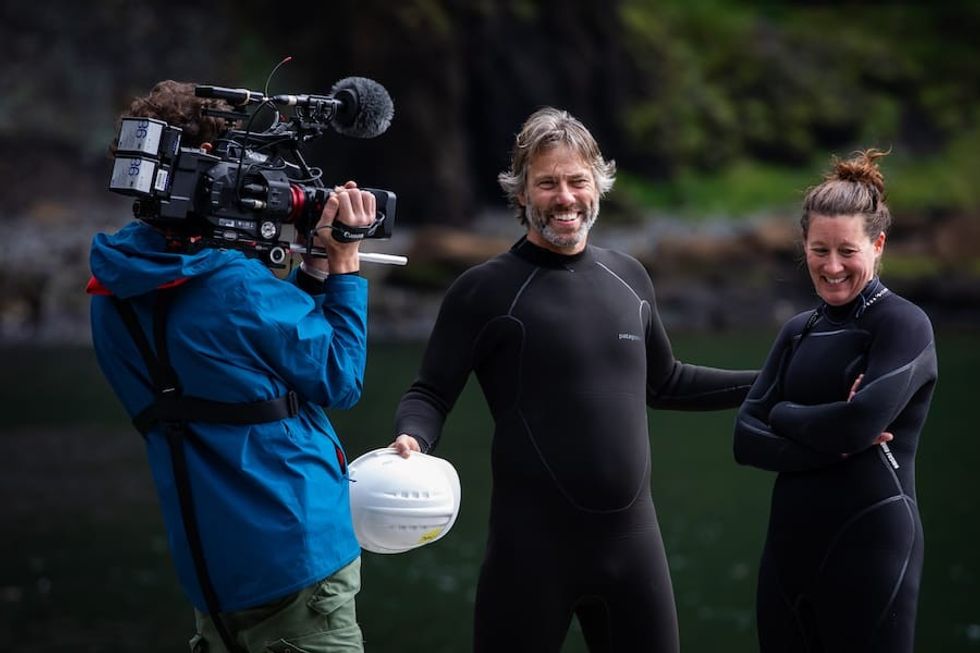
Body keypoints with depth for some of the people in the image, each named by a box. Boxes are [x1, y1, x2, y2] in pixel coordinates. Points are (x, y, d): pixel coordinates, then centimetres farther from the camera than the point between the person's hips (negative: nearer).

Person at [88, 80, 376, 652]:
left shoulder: (114, 292, 6)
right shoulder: (234, 284, -19)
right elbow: (341, 380, -7)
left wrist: (315, 267, 4)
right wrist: (344, 263, -2)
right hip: (294, 557, -8)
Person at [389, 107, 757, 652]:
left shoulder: (628, 277, 10)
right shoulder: (487, 290, -6)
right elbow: (431, 393, -3)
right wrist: (412, 442, -24)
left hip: (633, 536, 5)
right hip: (534, 543, -5)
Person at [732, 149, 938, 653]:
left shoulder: (904, 325, -7)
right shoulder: (798, 332, 11)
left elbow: (861, 422, -21)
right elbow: (746, 440, 1)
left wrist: (783, 415, -4)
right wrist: (827, 440, -14)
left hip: (871, 550, -6)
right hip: (790, 546, 6)